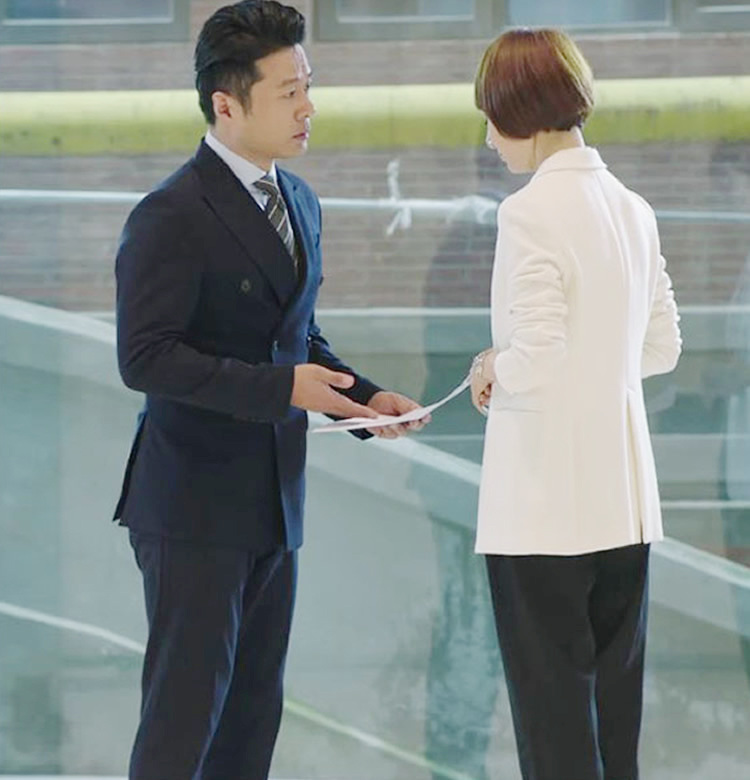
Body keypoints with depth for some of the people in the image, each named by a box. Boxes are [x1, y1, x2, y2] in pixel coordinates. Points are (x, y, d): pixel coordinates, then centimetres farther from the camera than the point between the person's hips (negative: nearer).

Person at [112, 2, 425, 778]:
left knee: (253, 714, 12)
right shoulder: (172, 217, -16)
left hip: (272, 505, 8)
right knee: (185, 713, -5)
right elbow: (145, 358, -21)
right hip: (194, 509, -8)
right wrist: (282, 387, -26)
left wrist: (363, 397, 3)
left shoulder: (298, 203, 12)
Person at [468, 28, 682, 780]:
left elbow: (536, 364, -21)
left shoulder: (531, 212, -15)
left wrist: (492, 369, -1)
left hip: (545, 504, -7)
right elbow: (662, 346, 15)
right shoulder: (629, 208, 8)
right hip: (622, 500, 7)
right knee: (613, 698, 12)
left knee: (552, 710, 0)